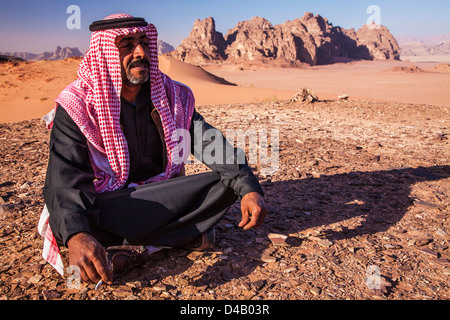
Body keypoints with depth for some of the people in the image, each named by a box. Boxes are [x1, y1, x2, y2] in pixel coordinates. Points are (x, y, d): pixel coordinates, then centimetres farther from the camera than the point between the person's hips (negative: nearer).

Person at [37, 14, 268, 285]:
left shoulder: (174, 96, -1)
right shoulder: (77, 105, -12)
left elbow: (212, 144, -9)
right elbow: (65, 179, -24)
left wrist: (248, 188, -26)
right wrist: (76, 236, -45)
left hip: (162, 197, 3)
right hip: (107, 206, -2)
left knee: (224, 184, -19)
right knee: (69, 221, -35)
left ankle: (134, 250, -18)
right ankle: (184, 234, -21)